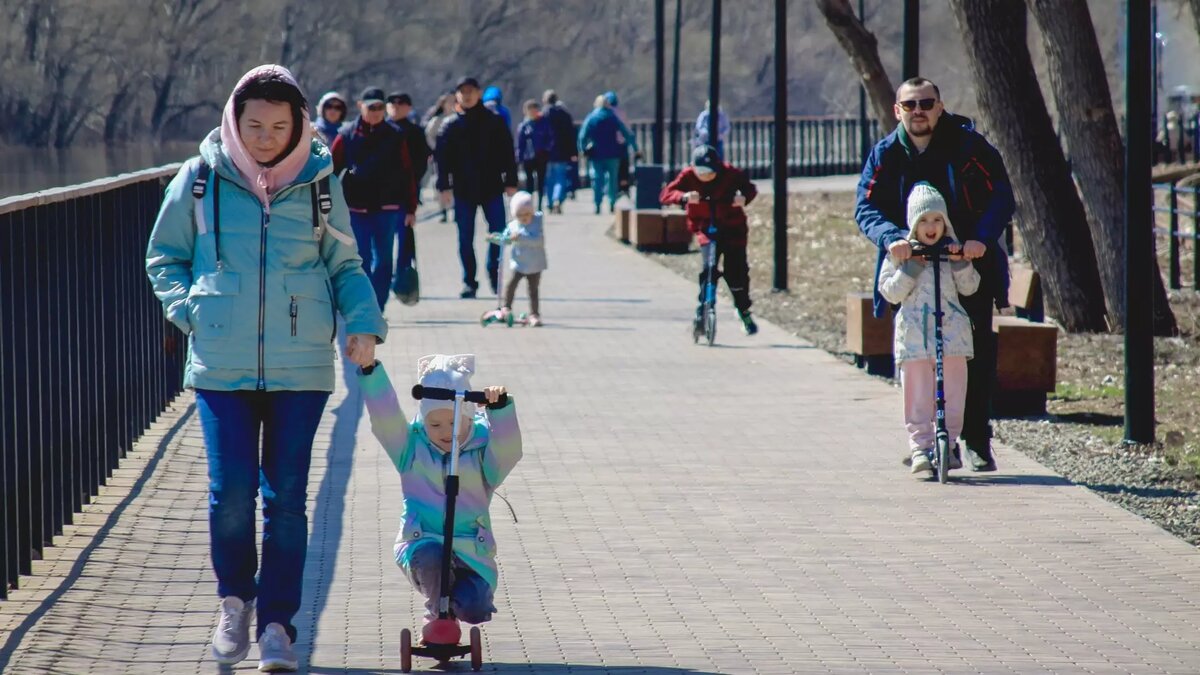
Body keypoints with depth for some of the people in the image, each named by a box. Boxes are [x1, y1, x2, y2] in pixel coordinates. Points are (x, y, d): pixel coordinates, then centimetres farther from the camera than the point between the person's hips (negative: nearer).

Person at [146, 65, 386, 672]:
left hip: (300, 369, 0)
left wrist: (364, 323, -4)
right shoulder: (200, 181, 2)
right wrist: (189, 310, -3)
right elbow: (164, 257, 13)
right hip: (221, 367, 0)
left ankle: (276, 622, 12)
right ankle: (235, 600, 19)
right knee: (231, 493, -6)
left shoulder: (319, 184, 4)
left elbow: (346, 266, 12)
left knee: (286, 499, 1)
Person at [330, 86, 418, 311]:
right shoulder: (347, 135, 2)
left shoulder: (394, 136, 4)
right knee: (361, 260, 1)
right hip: (356, 208, -1)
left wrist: (411, 208, 3)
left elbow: (407, 174, 6)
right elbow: (332, 169, 2)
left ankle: (377, 308, 6)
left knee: (382, 261, 0)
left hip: (386, 208, 1)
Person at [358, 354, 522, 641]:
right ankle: (437, 614, -4)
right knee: (430, 556, -37)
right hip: (422, 544, 0)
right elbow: (385, 416, -8)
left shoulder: (483, 451, 3)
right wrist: (370, 370, -22)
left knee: (474, 609, -24)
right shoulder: (412, 447, 5)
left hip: (471, 552, 0)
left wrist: (500, 407, -35)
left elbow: (508, 450, -18)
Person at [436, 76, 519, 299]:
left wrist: (510, 182, -2)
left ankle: (494, 274, 15)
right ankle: (469, 282, 11)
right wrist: (444, 186, -8)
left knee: (497, 233, -1)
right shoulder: (450, 126, 2)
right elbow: (443, 158, 1)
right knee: (465, 239, 3)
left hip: (492, 188, 0)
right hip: (463, 190, 1)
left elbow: (507, 153, 3)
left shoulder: (494, 122, 2)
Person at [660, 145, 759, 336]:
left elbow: (750, 188, 0)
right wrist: (684, 196, -39)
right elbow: (666, 194, -19)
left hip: (733, 228, 0)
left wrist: (744, 198, -25)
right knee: (709, 267, -22)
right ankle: (702, 312, -15)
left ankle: (744, 312, 21)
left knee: (737, 271, -2)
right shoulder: (688, 176, -13)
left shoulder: (729, 173, -13)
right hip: (706, 229, 0)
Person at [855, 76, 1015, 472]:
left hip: (970, 265, -2)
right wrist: (891, 238, -27)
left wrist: (982, 238, -26)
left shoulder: (969, 146, -3)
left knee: (978, 352, -4)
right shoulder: (885, 155, 4)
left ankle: (977, 441, 5)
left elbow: (1001, 197, -7)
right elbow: (866, 207, -5)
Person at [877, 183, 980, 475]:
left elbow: (969, 287, 9)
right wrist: (911, 267, -12)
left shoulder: (952, 250, 11)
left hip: (951, 332, 2)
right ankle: (920, 446, 0)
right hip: (915, 335, -2)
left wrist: (959, 262, -7)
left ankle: (949, 444, 10)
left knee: (952, 394, 2)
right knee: (918, 396, -3)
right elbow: (890, 292, -2)